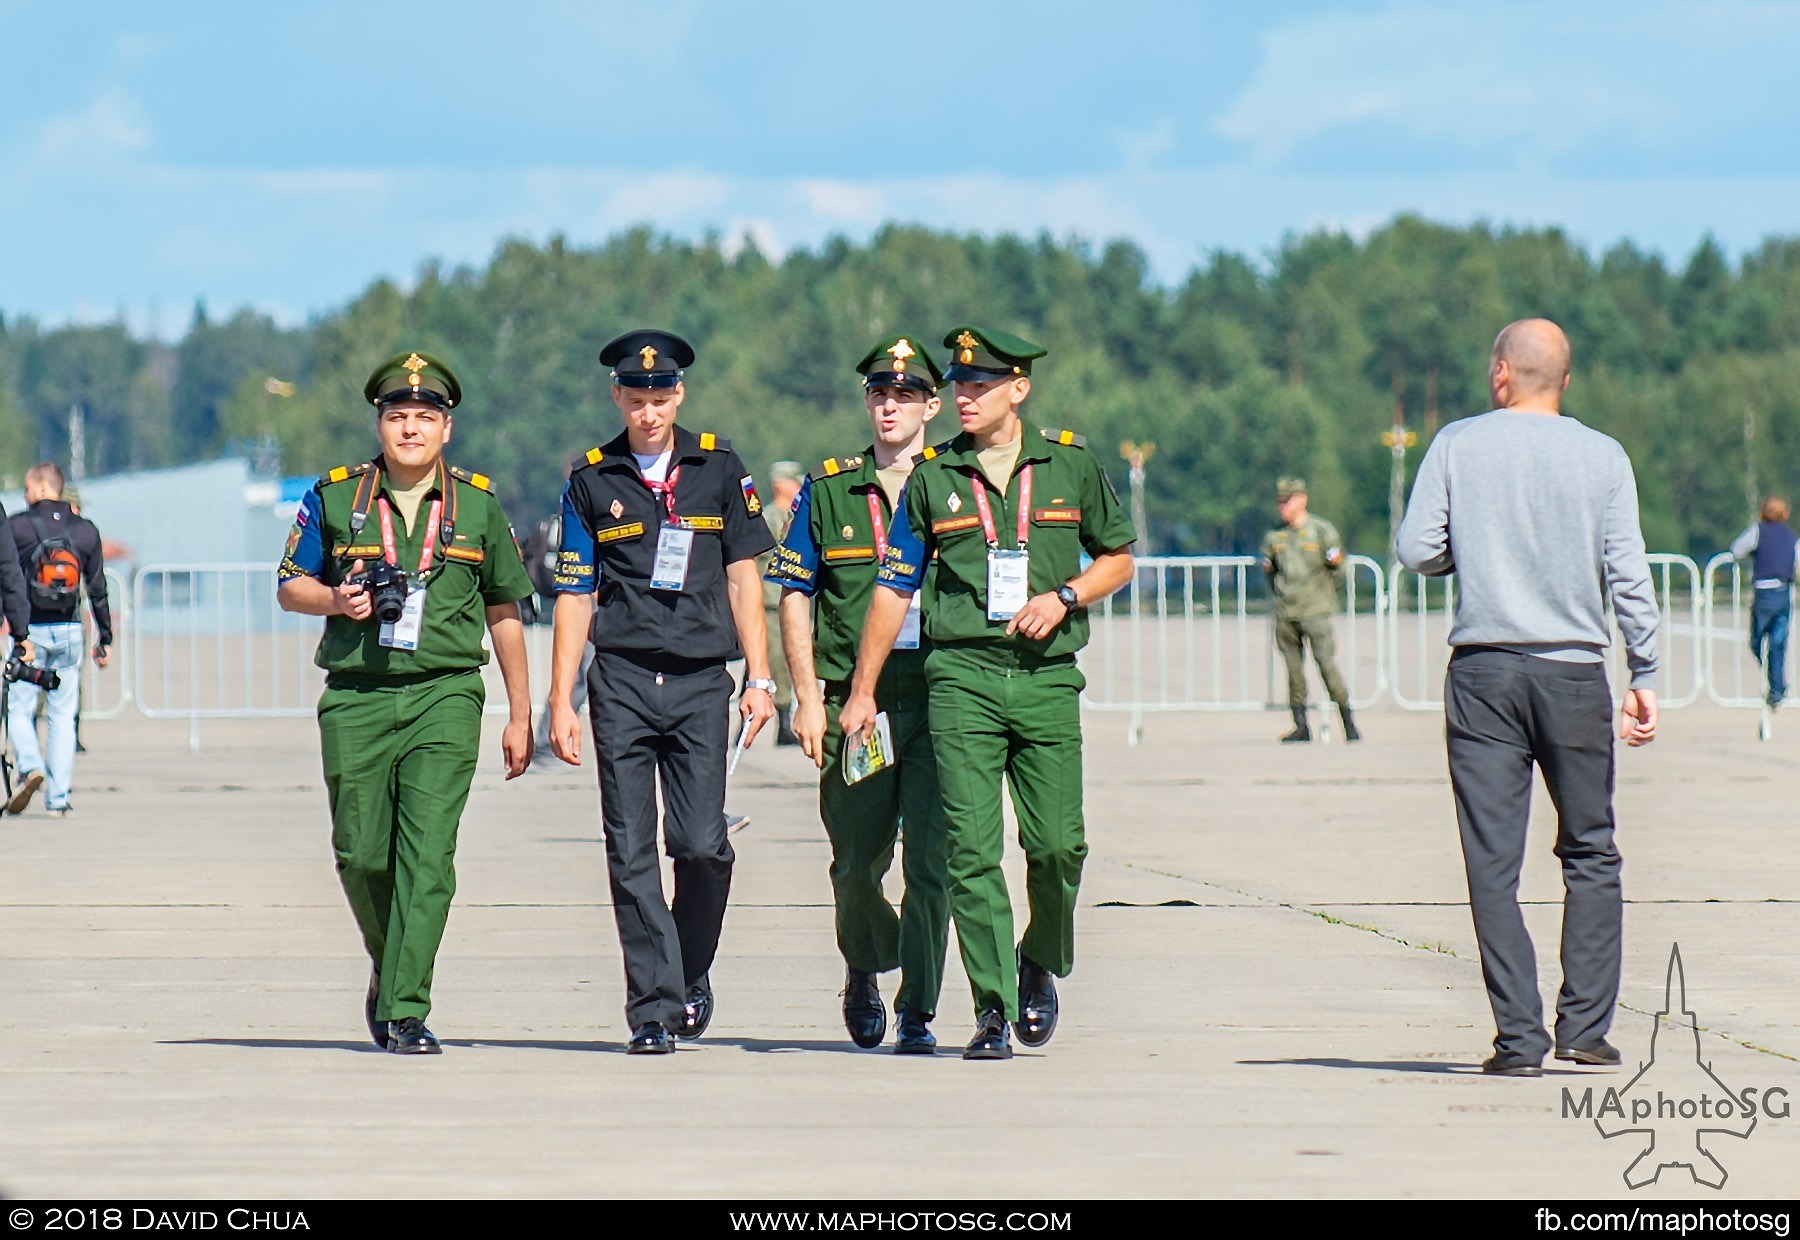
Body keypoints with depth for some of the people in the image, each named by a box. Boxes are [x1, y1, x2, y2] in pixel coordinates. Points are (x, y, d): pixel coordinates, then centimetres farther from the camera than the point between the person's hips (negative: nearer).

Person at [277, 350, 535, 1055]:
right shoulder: (335, 499, 7)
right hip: (356, 699, 1)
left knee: (427, 855, -12)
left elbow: (504, 613, 14)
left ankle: (406, 1011, -12)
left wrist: (520, 715, 13)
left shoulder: (478, 507, 8)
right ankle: (389, 967, 32)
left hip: (444, 698, -1)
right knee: (362, 855, 4)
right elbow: (290, 587, 13)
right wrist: (337, 600, -9)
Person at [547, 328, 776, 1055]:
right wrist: (559, 705, 3)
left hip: (700, 681, 0)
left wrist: (760, 679, 3)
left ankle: (692, 974, 17)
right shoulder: (592, 482, 7)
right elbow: (575, 597, 8)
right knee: (632, 852, -4)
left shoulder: (719, 470, 8)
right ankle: (654, 1008, 0)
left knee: (701, 843, -8)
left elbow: (742, 577, 10)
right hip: (621, 685, 0)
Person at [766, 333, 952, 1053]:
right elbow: (794, 598, 8)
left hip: (937, 699, -1)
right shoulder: (828, 490, 9)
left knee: (930, 860, -8)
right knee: (858, 860, 6)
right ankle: (864, 968, 34)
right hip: (852, 699, 1)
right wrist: (808, 697, -1)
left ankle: (917, 1013, -2)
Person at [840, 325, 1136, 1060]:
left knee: (1058, 843, -4)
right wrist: (862, 691, 8)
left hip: (1047, 676, 0)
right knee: (971, 850, -8)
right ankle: (993, 1010, -4)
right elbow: (893, 588, 11)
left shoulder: (1071, 466, 7)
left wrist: (1063, 597, -4)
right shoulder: (933, 478, 7)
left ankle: (1041, 964, 25)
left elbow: (1118, 558, 16)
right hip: (962, 676, 0)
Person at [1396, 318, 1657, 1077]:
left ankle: (1520, 1036, -2)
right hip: (1574, 672, 0)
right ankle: (1584, 1024, 6)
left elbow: (1416, 550, -3)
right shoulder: (1603, 458, 1)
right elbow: (1628, 574, -2)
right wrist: (1644, 678, 2)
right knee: (1591, 855, 13)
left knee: (1493, 864, 2)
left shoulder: (1459, 446, 0)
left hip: (1482, 672, 0)